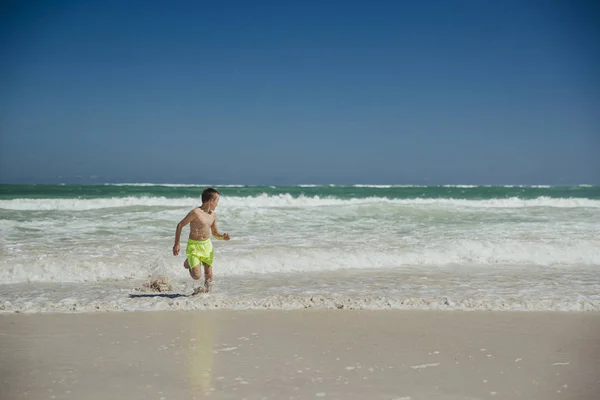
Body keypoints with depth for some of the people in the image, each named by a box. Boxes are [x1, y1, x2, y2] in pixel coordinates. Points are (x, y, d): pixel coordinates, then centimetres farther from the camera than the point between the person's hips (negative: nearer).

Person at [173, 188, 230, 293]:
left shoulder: (213, 215, 6)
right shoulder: (195, 212, -16)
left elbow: (215, 233, 17)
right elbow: (180, 225, -10)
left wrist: (223, 237, -6)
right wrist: (177, 244, -12)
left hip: (207, 245, 6)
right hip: (194, 246, -6)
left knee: (209, 276, 5)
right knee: (197, 276, -10)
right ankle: (188, 263, 19)